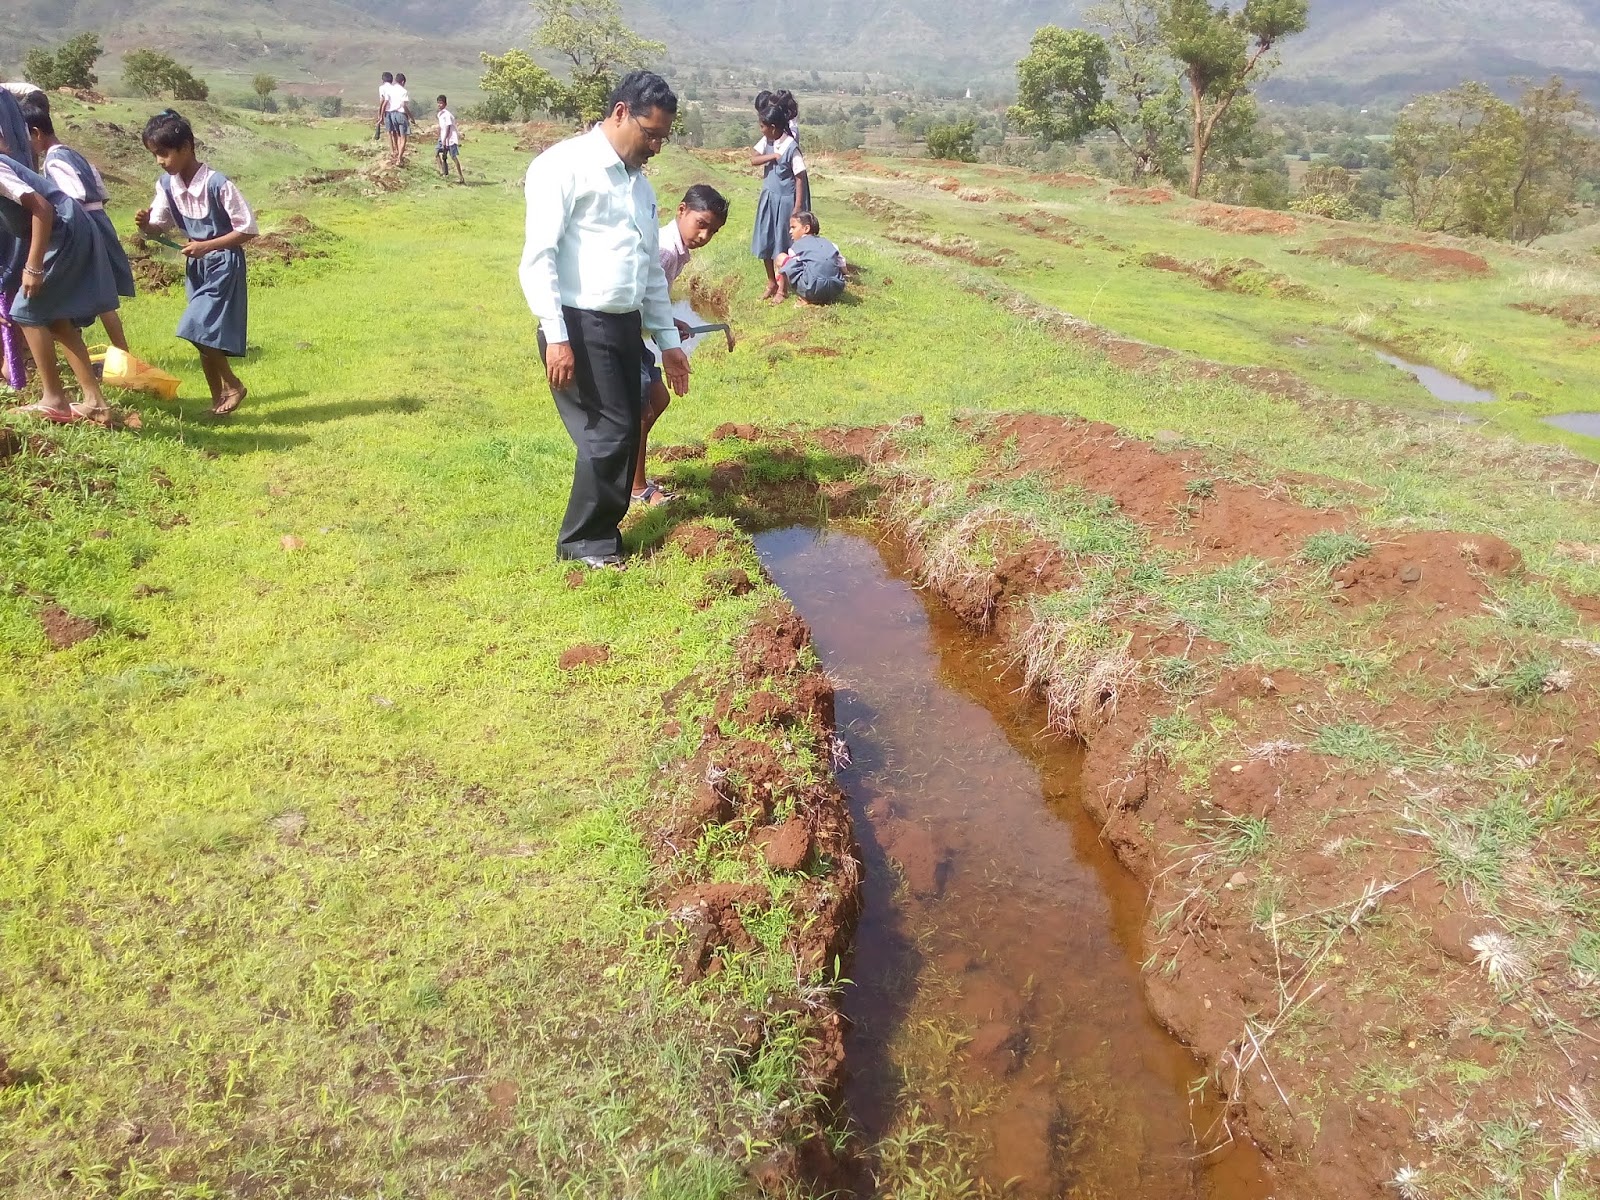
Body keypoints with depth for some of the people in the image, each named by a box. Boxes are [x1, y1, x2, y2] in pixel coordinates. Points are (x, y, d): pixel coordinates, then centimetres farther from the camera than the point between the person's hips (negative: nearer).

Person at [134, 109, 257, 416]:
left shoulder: (218, 184, -21)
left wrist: (206, 246, -22)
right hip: (196, 264, 7)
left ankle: (232, 384, 6)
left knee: (201, 330, -15)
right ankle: (218, 399, 18)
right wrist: (146, 223, -16)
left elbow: (248, 229, -18)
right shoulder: (166, 184, -2)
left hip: (223, 263, -7)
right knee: (204, 335, 9)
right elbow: (160, 225, 8)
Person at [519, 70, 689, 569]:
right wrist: (555, 337, -21)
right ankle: (585, 543, 11)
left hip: (625, 326, 8)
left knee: (625, 436, 9)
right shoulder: (565, 166, -8)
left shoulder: (639, 183, 18)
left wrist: (668, 339, 20)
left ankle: (600, 533, 24)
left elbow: (652, 267, 23)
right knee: (608, 435, -6)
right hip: (580, 326, -8)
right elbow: (538, 256, -15)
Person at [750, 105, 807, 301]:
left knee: (781, 244, 4)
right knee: (764, 242, 11)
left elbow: (800, 178, -15)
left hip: (784, 200, -6)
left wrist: (797, 208, -17)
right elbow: (753, 160, -5)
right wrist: (773, 155, -18)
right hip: (768, 197, 6)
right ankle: (771, 283, 27)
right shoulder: (767, 142, 2)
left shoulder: (791, 147, -17)